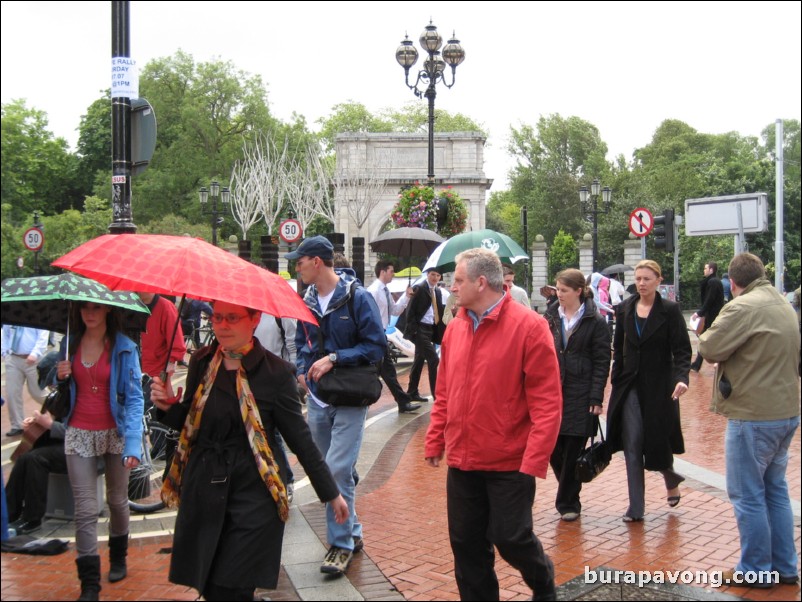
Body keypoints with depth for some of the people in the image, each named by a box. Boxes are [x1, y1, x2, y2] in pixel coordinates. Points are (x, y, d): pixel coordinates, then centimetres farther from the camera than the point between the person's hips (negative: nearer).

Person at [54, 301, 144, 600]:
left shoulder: (124, 348, -7)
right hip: (79, 433, 2)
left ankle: (118, 558, 39)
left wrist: (133, 444, -22)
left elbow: (134, 398, -12)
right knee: (85, 510, -4)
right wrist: (60, 376, -7)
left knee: (117, 500, 14)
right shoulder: (69, 344, 4)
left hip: (114, 433, -1)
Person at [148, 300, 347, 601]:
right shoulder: (202, 362, 2)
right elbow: (189, 421, 13)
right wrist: (169, 407, -8)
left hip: (254, 496, -4)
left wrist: (331, 493, -2)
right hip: (204, 489, 4)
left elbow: (300, 437, -5)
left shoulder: (275, 371, -10)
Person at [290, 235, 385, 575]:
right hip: (317, 399, 7)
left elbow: (376, 346, -13)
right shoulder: (308, 302, 7)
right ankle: (351, 532, 29)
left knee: (338, 470, -13)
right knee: (330, 471, 13)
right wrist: (303, 369, 1)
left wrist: (334, 359, -19)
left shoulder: (357, 298, -11)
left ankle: (341, 543, 0)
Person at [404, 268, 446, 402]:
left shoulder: (437, 291, 14)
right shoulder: (419, 289, -8)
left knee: (419, 361, 13)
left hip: (430, 329, 8)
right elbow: (411, 310, -12)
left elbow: (439, 311, 16)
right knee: (433, 359, -13)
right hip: (420, 329, -8)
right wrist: (413, 329, -18)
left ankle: (412, 392, 21)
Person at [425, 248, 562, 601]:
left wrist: (534, 460, -19)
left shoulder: (528, 326, -12)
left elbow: (547, 402, -14)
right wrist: (435, 442, 8)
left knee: (511, 538, 2)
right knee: (466, 543, 10)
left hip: (510, 462, -5)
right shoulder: (455, 327, 5)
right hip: (462, 459, 5)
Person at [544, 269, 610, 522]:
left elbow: (602, 363, -5)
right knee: (553, 448, 4)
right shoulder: (550, 318, 7)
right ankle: (567, 497, 27)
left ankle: (568, 503, 18)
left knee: (573, 451, 3)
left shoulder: (595, 322, -4)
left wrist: (596, 398, -11)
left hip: (580, 396, -3)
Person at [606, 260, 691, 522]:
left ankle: (671, 478, 38)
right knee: (632, 444, -2)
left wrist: (681, 378, -26)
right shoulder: (625, 309, 5)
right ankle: (636, 507, 4)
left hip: (659, 386, -3)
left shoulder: (669, 310, -6)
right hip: (630, 385, 3)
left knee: (657, 439, 4)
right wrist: (616, 379, 8)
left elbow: (682, 350, -10)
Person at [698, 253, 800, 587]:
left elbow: (710, 348, -16)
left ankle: (755, 570, 10)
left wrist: (707, 334, 3)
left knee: (748, 495, 2)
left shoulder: (743, 307, -17)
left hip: (753, 415, -9)